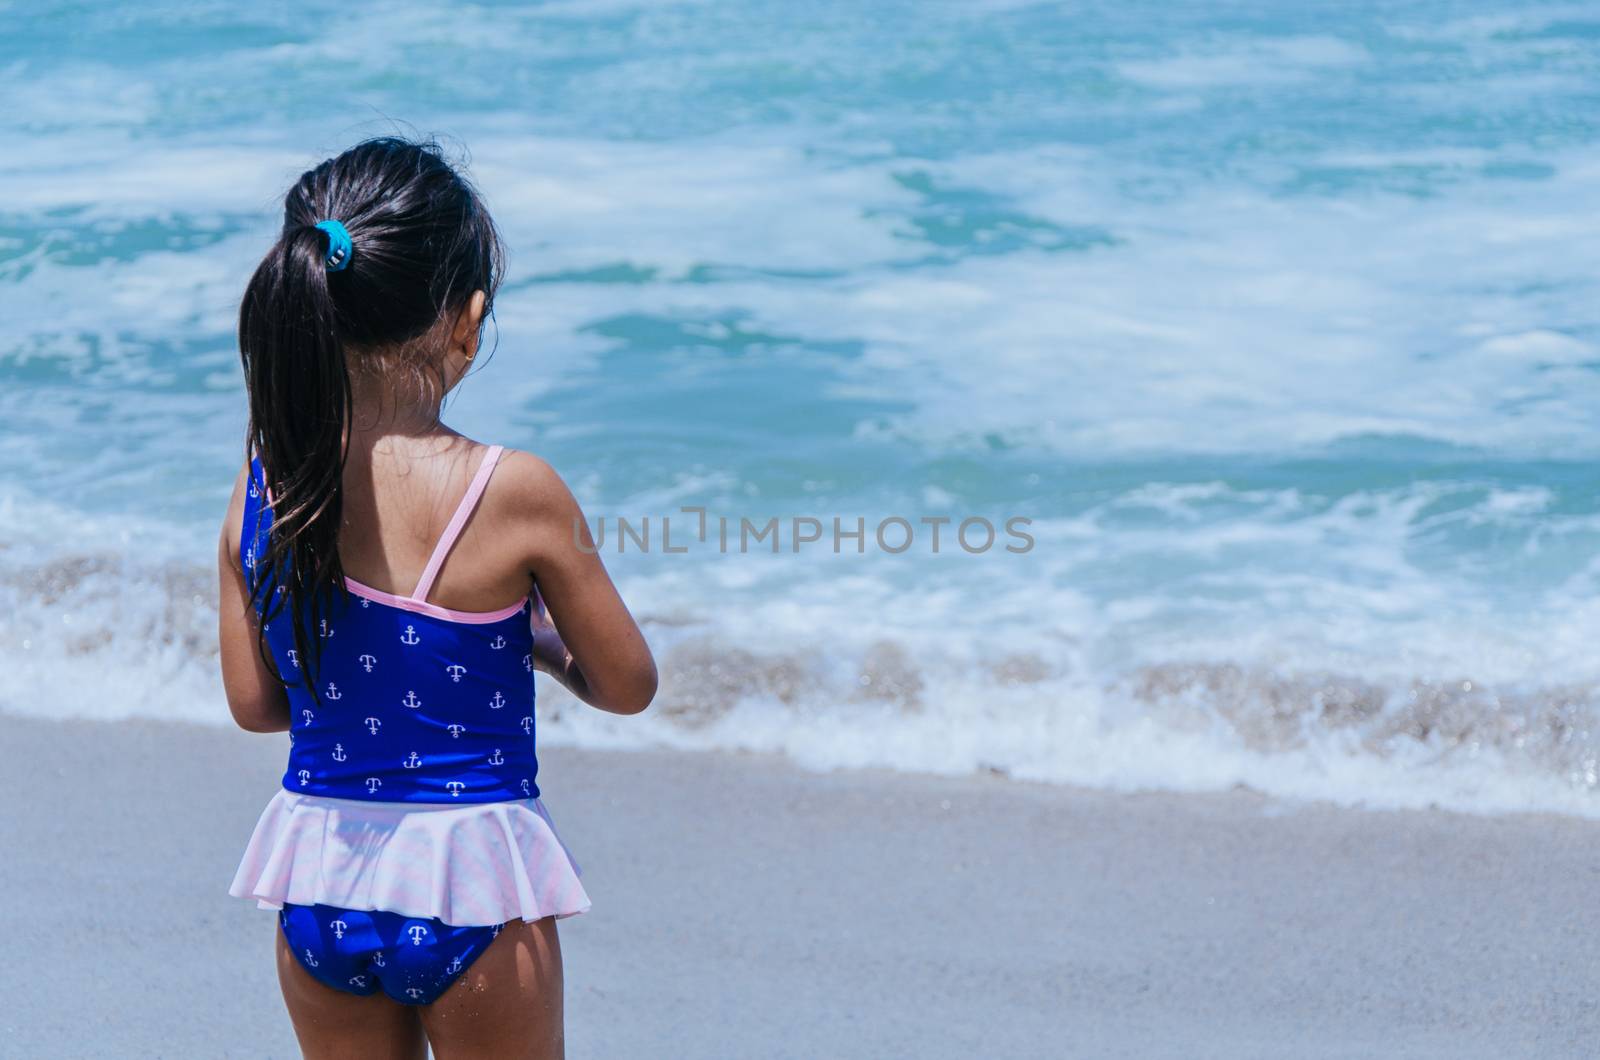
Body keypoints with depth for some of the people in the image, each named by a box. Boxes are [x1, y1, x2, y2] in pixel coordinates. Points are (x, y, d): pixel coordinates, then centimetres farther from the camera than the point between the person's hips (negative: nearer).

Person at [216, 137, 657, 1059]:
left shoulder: (262, 488, -6)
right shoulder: (515, 493, -19)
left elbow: (254, 702, 4)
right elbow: (628, 687, -6)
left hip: (317, 887, 4)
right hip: (469, 887, -4)